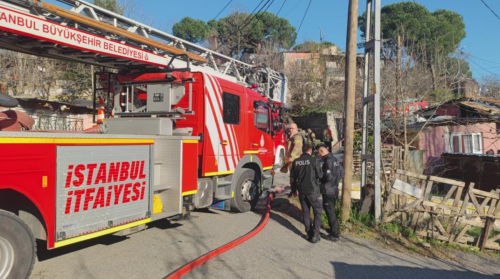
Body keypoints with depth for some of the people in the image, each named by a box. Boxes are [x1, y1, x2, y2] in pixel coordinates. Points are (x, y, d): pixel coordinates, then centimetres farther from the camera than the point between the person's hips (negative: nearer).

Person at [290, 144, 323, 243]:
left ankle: (309, 233, 19)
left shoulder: (296, 162, 3)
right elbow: (320, 175, -8)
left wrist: (294, 190, 20)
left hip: (301, 191, 4)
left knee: (305, 212, 14)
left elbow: (292, 177, 9)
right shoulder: (314, 161, -11)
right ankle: (315, 235, 1)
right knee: (318, 212, 7)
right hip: (313, 190, -4)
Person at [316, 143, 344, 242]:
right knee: (331, 210, 22)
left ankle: (334, 235, 8)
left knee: (330, 212, 0)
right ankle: (335, 230, 34)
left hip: (328, 191, -9)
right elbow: (342, 172, 18)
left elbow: (328, 176, -26)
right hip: (334, 189, 9)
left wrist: (319, 178, -9)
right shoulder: (334, 159, 10)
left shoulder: (328, 161, -19)